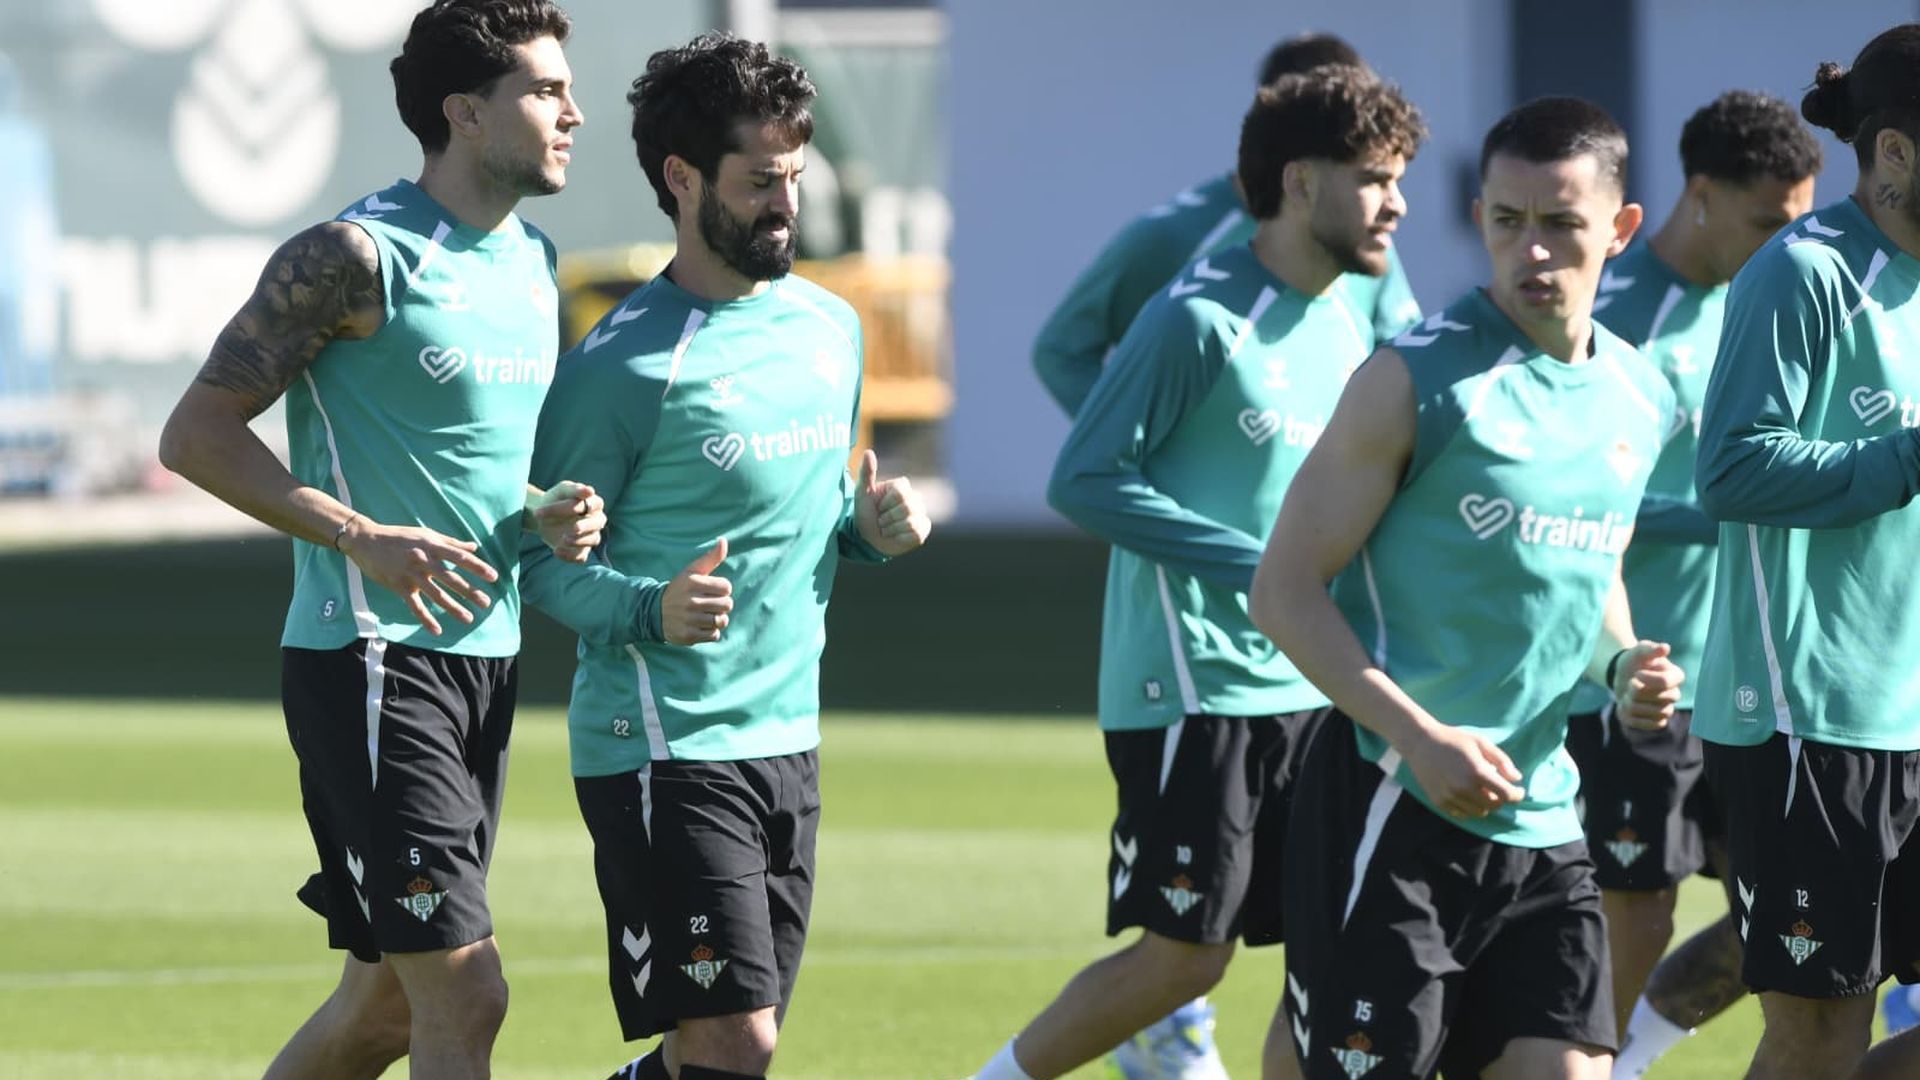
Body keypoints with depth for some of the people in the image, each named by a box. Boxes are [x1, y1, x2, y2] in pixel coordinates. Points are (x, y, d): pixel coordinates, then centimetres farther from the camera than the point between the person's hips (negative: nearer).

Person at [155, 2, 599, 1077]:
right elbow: (197, 433, -11)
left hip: (485, 662, 8)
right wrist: (365, 538, -19)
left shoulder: (534, 261, 13)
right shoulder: (357, 257, -12)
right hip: (370, 661, -8)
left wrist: (548, 512, 2)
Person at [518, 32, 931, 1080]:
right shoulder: (624, 365, -13)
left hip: (787, 739, 8)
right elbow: (541, 557, -10)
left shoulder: (829, 326, 11)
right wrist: (651, 609, -27)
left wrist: (870, 526, 3)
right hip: (662, 749, -8)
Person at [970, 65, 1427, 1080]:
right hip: (1190, 686, -8)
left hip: (1306, 688, 8)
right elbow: (1083, 481, -15)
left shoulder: (1345, 328, 12)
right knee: (1184, 954, -6)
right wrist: (1258, 563, -18)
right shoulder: (1198, 318, -13)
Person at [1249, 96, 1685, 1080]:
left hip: (1541, 827, 6)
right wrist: (1420, 738, -20)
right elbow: (1285, 592, -9)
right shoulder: (1419, 380, -9)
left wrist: (1621, 664, 4)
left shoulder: (1640, 400, 10)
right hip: (1389, 807, -6)